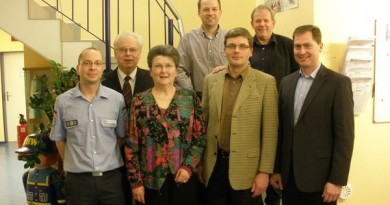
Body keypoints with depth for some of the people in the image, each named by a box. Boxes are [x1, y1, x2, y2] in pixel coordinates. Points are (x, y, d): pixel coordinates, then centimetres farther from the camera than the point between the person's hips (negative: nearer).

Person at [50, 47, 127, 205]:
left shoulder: (117, 99, -1)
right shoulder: (63, 101, -2)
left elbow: (122, 136, 7)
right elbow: (59, 138, 7)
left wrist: (110, 162, 6)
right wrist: (73, 164, 7)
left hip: (112, 177, 1)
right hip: (78, 180, 0)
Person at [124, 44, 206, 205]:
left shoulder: (190, 98, 1)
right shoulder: (139, 102, -1)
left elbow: (201, 137, 2)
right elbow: (131, 145, -1)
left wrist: (188, 166, -9)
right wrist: (135, 181, -3)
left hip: (183, 177, 1)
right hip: (151, 179, 0)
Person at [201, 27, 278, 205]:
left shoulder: (266, 82, -4)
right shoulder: (211, 80, 6)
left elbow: (270, 132, -6)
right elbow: (203, 122, 10)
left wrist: (265, 171, -9)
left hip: (246, 166, -3)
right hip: (214, 165, 3)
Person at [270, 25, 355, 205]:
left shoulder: (338, 83, -8)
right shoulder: (286, 82, 9)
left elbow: (344, 135, -11)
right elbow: (281, 129, 10)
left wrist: (337, 180, -13)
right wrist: (276, 169, 8)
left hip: (320, 177, -4)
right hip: (289, 176, 5)